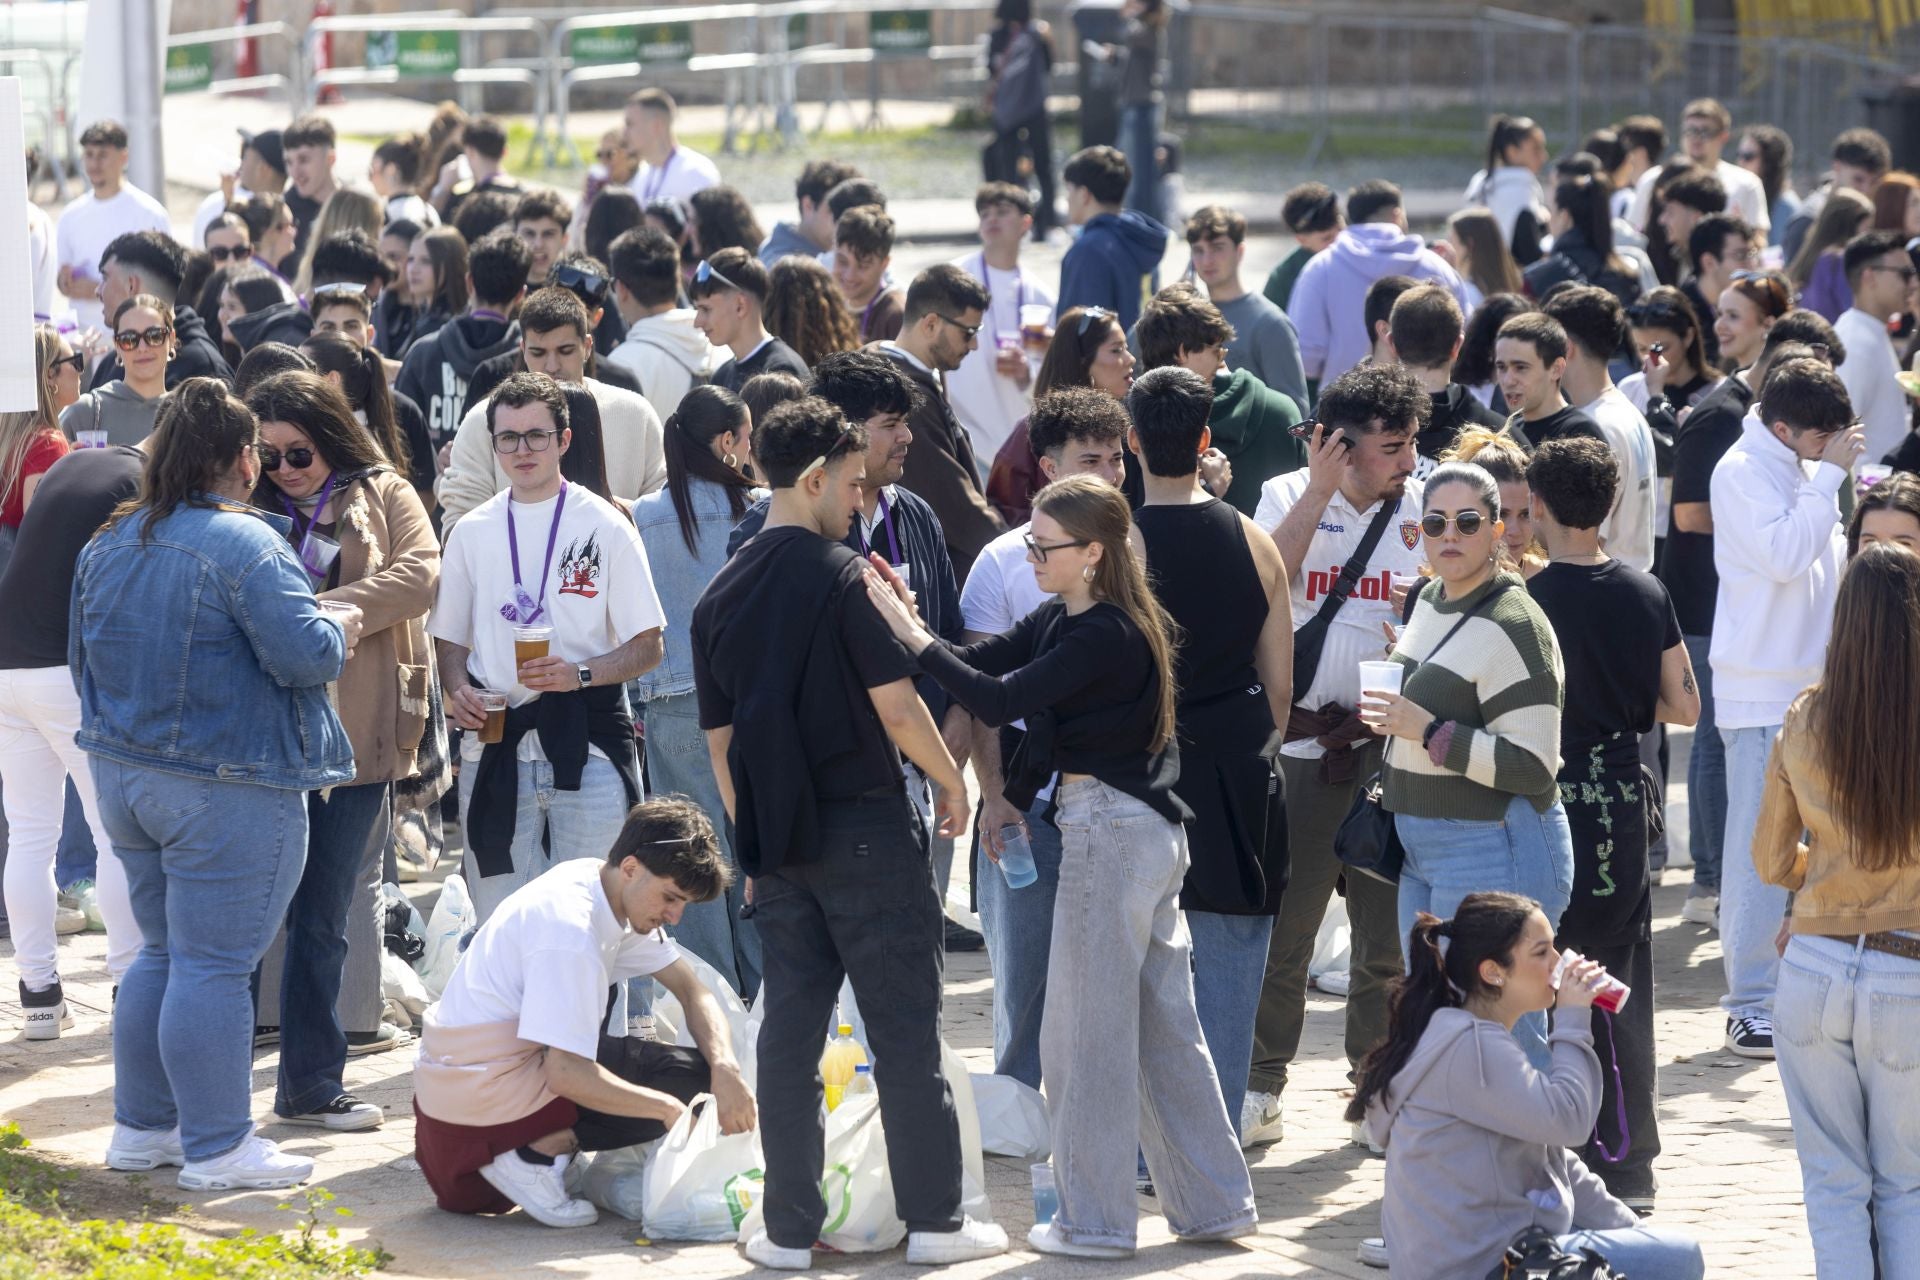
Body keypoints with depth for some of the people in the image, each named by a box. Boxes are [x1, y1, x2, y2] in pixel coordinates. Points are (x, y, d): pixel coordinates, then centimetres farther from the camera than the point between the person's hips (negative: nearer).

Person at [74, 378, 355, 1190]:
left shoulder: (108, 545, 8)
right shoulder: (242, 543, -17)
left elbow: (84, 658, 18)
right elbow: (304, 654, -20)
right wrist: (340, 628, 1)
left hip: (123, 778, 8)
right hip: (226, 788, -8)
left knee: (163, 953, 18)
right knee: (214, 964, -3)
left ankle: (142, 1126, 23)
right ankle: (217, 1148, 1)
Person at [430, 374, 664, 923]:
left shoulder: (603, 526, 1)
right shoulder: (472, 532, 11)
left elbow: (647, 647, 0)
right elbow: (450, 639, 18)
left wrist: (579, 673, -17)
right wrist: (458, 691, -3)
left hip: (586, 746, -3)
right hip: (496, 746, 3)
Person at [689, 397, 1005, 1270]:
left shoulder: (721, 597, 8)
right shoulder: (844, 577, -12)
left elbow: (720, 741, 12)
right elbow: (898, 709, -14)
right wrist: (951, 780, 3)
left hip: (779, 839, 5)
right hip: (867, 829, -5)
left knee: (789, 1033, 8)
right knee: (904, 1031, 2)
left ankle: (789, 1229, 8)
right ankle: (933, 1219, 6)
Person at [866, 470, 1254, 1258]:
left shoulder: (1105, 635, -19)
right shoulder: (1059, 621, 9)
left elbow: (997, 700, -24)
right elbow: (984, 663, 5)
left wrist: (908, 632, -21)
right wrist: (908, 619, -7)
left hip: (1108, 830, -10)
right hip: (1150, 832, 10)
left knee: (1086, 1031, 0)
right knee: (1164, 1025, 14)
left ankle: (1095, 1221, 7)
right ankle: (1212, 1203, 20)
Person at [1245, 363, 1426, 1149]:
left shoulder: (1422, 510, 3)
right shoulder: (1287, 498, 0)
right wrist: (1319, 492, -18)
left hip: (1391, 745, 1)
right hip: (1301, 743, -1)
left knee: (1389, 928, 6)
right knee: (1281, 922, 3)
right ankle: (1260, 1091, 15)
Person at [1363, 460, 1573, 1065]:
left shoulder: (1512, 625, -17)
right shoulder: (1431, 600, 11)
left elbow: (1532, 766, -22)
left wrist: (1427, 731, -23)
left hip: (1495, 851, -10)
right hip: (1426, 852, 10)